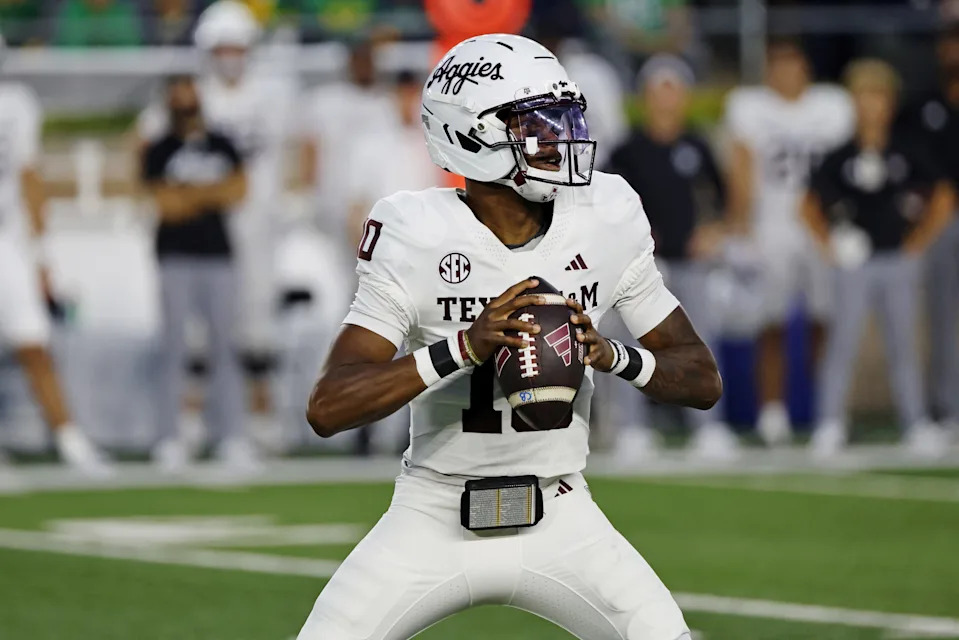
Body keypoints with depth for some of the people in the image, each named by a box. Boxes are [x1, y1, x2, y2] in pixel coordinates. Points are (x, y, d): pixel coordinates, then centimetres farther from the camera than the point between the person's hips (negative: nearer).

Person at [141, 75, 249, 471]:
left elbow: (238, 190, 0)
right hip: (176, 257, -3)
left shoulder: (222, 147, 14)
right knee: (174, 346, -5)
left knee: (224, 346, 2)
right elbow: (165, 204, -9)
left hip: (218, 256, 3)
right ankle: (169, 438, -4)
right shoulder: (160, 152, 2)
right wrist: (211, 195, -4)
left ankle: (231, 435, 6)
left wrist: (187, 193, -8)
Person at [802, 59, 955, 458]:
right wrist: (831, 245, -1)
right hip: (855, 263, -1)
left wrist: (918, 242, 4)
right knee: (842, 341, -4)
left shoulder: (906, 154, 2)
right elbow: (811, 207, 8)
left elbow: (943, 201, 8)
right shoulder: (840, 158, 0)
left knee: (903, 344, 6)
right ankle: (830, 423, -1)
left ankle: (917, 425, 10)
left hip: (899, 261, 1)